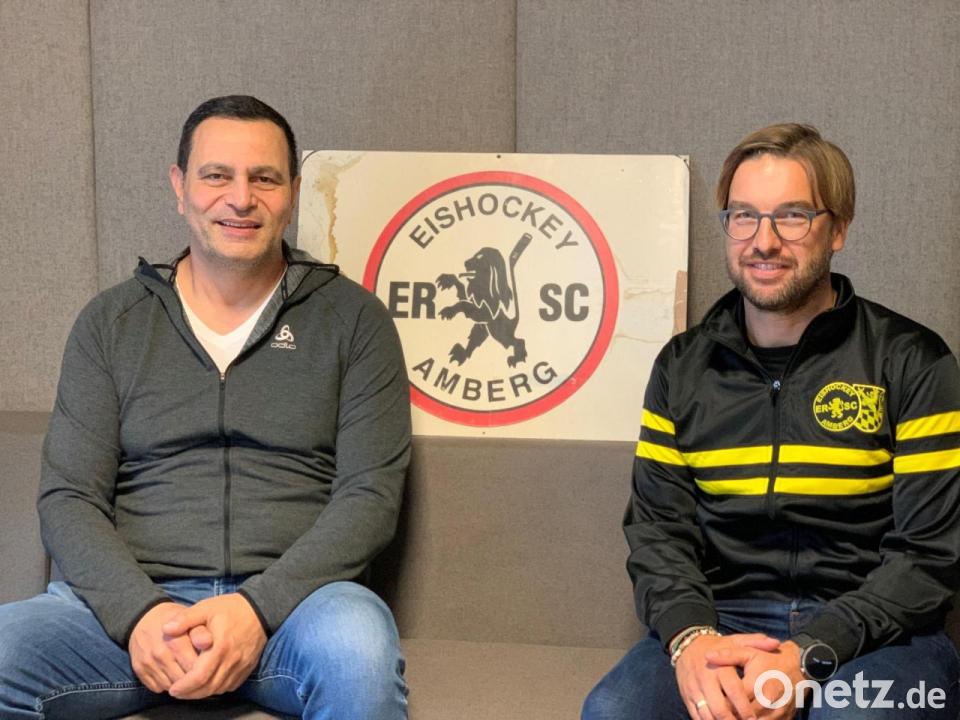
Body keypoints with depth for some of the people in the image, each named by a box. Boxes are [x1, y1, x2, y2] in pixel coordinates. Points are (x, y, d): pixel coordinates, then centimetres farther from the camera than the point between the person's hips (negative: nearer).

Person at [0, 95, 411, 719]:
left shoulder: (353, 319, 8)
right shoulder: (111, 322, 14)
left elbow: (371, 495, 0)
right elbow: (67, 497, 7)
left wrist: (257, 607, -15)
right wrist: (140, 611, -13)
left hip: (292, 597, -1)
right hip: (131, 600, 2)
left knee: (357, 644, -36)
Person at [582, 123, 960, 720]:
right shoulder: (684, 366, 10)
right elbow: (657, 528, 6)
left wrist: (807, 656, -18)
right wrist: (689, 638, -15)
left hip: (873, 630, -3)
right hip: (722, 623, 3)